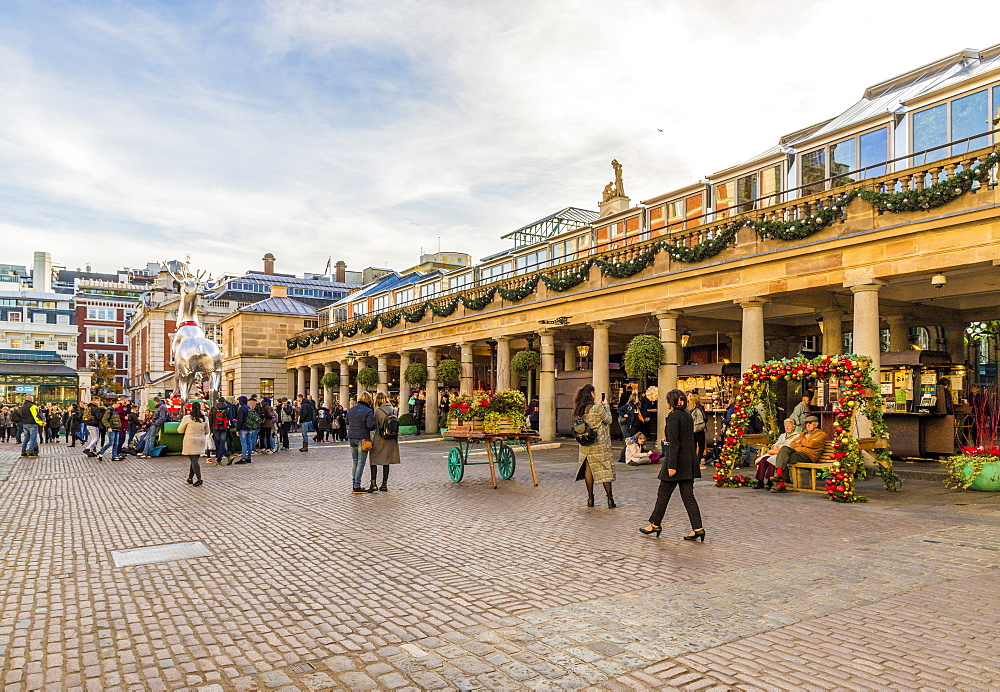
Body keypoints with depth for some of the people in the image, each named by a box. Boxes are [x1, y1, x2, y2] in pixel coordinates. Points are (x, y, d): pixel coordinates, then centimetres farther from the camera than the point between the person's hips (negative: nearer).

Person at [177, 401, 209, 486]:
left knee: (194, 460, -6)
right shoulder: (205, 419, 2)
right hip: (201, 441, 4)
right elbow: (207, 431, 12)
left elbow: (180, 430, 3)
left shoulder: (187, 418, -8)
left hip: (190, 442, -4)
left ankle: (199, 479, -17)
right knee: (195, 459, 15)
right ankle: (190, 477, 23)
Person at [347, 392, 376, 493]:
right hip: (363, 438, -6)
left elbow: (347, 422, 18)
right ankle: (357, 486, -2)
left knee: (354, 461, 16)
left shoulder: (350, 410, 8)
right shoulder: (368, 411, -14)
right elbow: (370, 425, -19)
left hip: (351, 438, 6)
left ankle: (354, 484, 20)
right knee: (361, 462, -1)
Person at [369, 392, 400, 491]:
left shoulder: (378, 411, -13)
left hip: (380, 439, -5)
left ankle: (373, 484, -1)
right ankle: (384, 484, 16)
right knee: (386, 462, 13)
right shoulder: (393, 410, 4)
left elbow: (376, 426, -10)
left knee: (373, 461, 5)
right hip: (391, 440, 6)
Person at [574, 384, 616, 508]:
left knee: (588, 468, 10)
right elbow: (609, 420, -4)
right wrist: (606, 406, 7)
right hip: (599, 443, -5)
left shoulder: (579, 409, 3)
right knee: (605, 469, 3)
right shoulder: (597, 407, -15)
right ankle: (610, 498, 5)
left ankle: (590, 498, 13)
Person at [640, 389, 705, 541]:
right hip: (689, 461, 8)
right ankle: (697, 528, 3)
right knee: (688, 496, 8)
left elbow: (674, 443, -18)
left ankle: (655, 524, 18)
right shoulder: (687, 415, 11)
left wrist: (672, 466, -19)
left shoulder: (673, 416, -14)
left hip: (677, 461, -8)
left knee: (663, 494, 6)